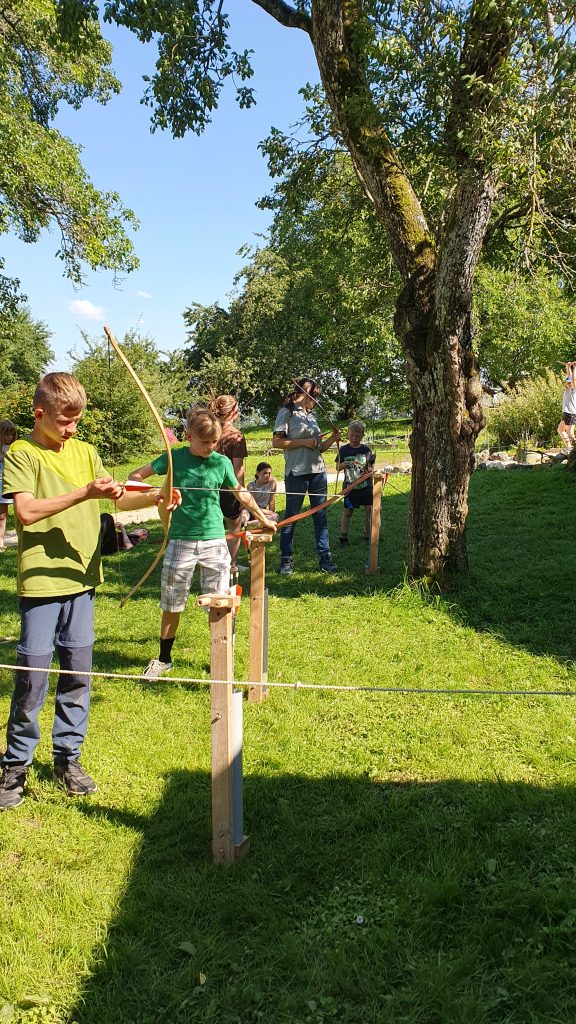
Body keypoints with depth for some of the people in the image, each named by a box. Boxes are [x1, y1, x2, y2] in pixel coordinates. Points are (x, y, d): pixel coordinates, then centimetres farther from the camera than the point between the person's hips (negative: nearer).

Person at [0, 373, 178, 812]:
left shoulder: (85, 451, 11)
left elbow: (116, 499, 11)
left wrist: (154, 497, -7)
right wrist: (83, 493, -20)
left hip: (82, 576, 5)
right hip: (41, 579, -5)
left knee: (78, 671, 10)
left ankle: (68, 756, 26)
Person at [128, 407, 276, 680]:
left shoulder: (222, 462, 1)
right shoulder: (175, 458, -3)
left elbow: (241, 493, 15)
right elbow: (136, 476, 2)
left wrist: (262, 518, 24)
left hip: (214, 540, 1)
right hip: (181, 541, 0)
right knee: (172, 604, 10)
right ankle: (164, 658, 27)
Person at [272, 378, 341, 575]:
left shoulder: (311, 415, 18)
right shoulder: (287, 413, -3)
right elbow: (277, 442, -12)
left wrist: (332, 439, 4)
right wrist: (304, 442, -14)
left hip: (318, 471, 7)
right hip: (297, 473, -6)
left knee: (321, 516, 6)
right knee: (291, 517, 2)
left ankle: (325, 558, 11)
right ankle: (286, 560, 12)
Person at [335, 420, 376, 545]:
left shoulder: (366, 449, 1)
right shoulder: (344, 449, -1)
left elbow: (370, 468, 5)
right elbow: (338, 468, 0)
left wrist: (368, 470, -18)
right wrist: (347, 463, -19)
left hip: (365, 485, 2)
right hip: (350, 486, -1)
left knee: (369, 509, 4)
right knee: (347, 511, 2)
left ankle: (368, 535, 18)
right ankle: (343, 537, 10)